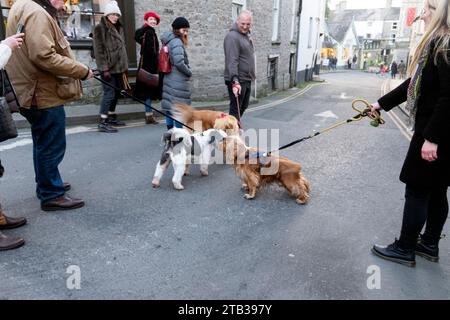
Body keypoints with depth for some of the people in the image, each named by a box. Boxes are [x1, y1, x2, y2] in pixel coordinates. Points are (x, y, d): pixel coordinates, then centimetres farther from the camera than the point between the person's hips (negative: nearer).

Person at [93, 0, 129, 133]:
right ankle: (102, 122, -6)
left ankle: (111, 117, 24)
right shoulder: (100, 28, -6)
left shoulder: (119, 28, 17)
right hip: (108, 67, -8)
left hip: (118, 67, 8)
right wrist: (104, 68, -19)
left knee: (116, 92, 11)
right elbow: (98, 50, -12)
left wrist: (124, 66, 17)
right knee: (109, 93, -10)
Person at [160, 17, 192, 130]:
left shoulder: (169, 41, 16)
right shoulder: (177, 42, -13)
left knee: (170, 108, 14)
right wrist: (189, 72, -7)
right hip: (178, 82, -10)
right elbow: (179, 62, -23)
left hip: (169, 79, 10)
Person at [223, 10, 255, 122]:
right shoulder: (232, 36, -15)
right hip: (237, 80, -10)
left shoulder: (246, 35, 15)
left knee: (243, 106, 18)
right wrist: (235, 81, -32)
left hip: (247, 80, 10)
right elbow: (232, 61, -24)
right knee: (236, 108, -4)